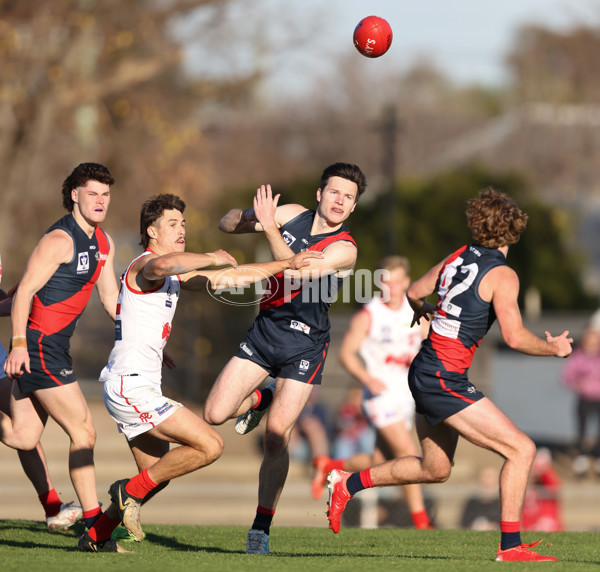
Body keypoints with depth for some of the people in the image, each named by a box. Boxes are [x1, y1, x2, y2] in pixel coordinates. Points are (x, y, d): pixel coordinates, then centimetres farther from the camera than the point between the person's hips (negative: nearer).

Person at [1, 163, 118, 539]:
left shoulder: (104, 243, 13)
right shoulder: (60, 240, -15)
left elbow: (112, 300, 18)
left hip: (54, 345, 9)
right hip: (38, 344, -9)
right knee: (83, 432, -6)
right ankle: (93, 519, -1)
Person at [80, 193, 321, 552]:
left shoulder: (175, 275, 19)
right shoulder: (145, 265, -11)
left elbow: (230, 277, 22)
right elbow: (163, 264, -38)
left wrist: (287, 265, 18)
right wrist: (212, 258, -25)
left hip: (138, 386, 10)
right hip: (131, 385, -10)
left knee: (157, 476, 17)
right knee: (210, 445, -14)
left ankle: (96, 536, 22)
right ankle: (131, 491, -5)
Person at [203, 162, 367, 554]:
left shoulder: (344, 248, -15)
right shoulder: (292, 215, 1)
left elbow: (300, 271, -30)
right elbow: (228, 223, 6)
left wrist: (270, 227, -34)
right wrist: (245, 218, -18)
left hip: (304, 344, -5)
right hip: (265, 329, 5)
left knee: (277, 435, -10)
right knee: (215, 414, -5)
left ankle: (261, 528, 0)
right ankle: (260, 399, 29)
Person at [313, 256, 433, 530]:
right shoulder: (367, 316, -8)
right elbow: (346, 353, -6)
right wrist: (367, 378, -22)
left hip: (405, 393, 6)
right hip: (380, 392, -6)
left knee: (379, 463, 8)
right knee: (408, 453, -16)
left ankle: (327, 466, 31)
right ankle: (420, 521, -11)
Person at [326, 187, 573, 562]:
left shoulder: (459, 257, 8)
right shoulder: (502, 275, -14)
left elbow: (414, 293, 21)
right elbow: (515, 337, -21)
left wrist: (423, 310, 43)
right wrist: (554, 348, -4)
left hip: (426, 373, 9)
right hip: (444, 380, -9)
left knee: (436, 470, 23)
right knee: (522, 449, -9)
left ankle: (348, 483, 31)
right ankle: (510, 547, -10)